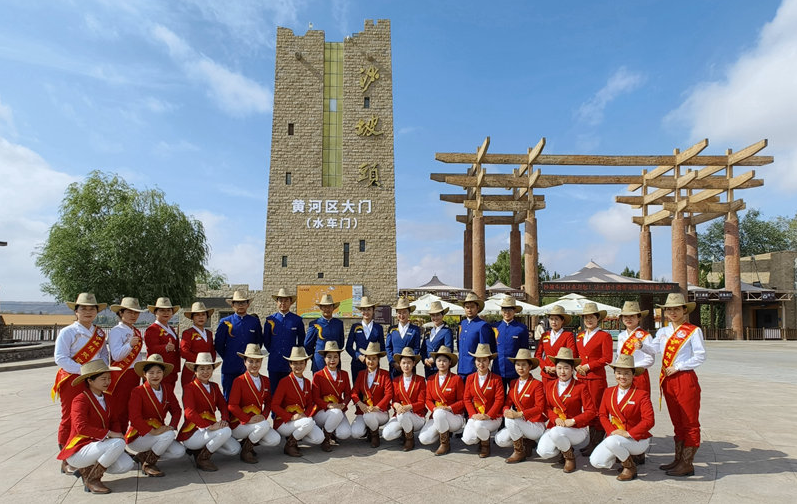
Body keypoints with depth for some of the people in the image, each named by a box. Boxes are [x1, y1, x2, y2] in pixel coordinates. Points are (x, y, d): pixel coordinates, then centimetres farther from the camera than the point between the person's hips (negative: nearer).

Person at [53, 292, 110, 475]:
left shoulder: (99, 333, 11)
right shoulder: (67, 332, -6)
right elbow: (60, 358, -13)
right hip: (72, 380, -5)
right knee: (69, 419, 1)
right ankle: (67, 461, 12)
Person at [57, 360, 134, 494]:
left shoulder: (106, 397, 10)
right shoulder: (80, 400, -16)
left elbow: (113, 420, 14)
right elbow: (81, 427, -29)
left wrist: (117, 433, -8)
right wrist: (109, 434, -29)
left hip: (97, 445, 8)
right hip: (78, 451, -8)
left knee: (127, 465, -12)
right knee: (118, 444, -31)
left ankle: (87, 470, 10)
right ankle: (92, 480, -12)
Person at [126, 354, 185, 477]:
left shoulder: (167, 389, 4)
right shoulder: (138, 392, -14)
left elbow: (177, 410, 6)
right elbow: (135, 418, -23)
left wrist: (171, 426, -13)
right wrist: (153, 431, -32)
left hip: (159, 432, 6)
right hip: (137, 436, -6)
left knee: (180, 451, -12)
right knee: (169, 435, -31)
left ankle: (143, 456, 7)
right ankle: (147, 465, -9)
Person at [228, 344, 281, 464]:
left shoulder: (265, 381, 8)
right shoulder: (239, 381, -10)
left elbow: (268, 402, 13)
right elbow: (232, 406, -16)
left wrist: (264, 416, -7)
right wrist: (248, 419, -23)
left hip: (259, 421, 6)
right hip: (239, 423, -6)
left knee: (275, 440, -13)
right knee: (264, 426, -32)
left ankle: (247, 442, 10)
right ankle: (245, 451, -7)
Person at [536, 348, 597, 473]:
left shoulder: (580, 387, -4)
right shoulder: (550, 386, 8)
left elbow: (591, 411, -8)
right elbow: (547, 407, 10)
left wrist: (572, 421, -18)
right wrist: (555, 419, -10)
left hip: (576, 429, -4)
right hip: (555, 426, 4)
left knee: (556, 433, -36)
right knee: (543, 452, -20)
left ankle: (570, 457, -3)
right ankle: (563, 447, 15)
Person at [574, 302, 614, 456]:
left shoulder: (604, 336, -3)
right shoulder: (580, 336, 15)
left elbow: (607, 358, -9)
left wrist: (588, 366, -13)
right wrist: (577, 366, 0)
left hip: (597, 377, -6)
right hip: (581, 377, 6)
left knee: (597, 410, -2)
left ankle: (596, 444, 6)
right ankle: (591, 442, 18)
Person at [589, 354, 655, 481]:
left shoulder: (642, 395, -8)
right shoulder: (608, 392, 7)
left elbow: (649, 421, -16)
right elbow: (603, 415, 7)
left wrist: (628, 433, -22)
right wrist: (612, 431, -11)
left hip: (638, 439, -5)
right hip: (614, 436, 6)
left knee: (611, 441, -36)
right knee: (596, 462, -12)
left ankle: (630, 467, -5)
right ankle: (627, 455, 14)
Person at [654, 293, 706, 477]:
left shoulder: (693, 331, -5)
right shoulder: (662, 332, 12)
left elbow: (700, 356, -10)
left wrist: (677, 367, -13)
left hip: (685, 378, -6)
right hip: (667, 380, 6)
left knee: (690, 423, 2)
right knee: (677, 422, 14)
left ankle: (687, 465, 7)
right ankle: (678, 460, 23)